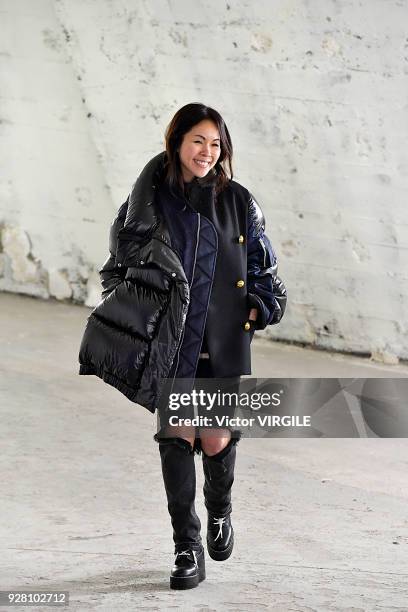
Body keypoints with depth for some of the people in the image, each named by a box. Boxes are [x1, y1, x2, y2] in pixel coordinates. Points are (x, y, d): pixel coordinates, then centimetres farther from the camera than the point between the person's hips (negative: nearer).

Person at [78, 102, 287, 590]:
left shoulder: (239, 203, 3)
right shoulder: (150, 199, 1)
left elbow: (263, 271, 10)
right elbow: (121, 262, 8)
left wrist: (257, 311, -3)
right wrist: (127, 309, -5)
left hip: (223, 344, 1)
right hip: (169, 344, 0)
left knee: (216, 441, 2)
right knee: (176, 437, -3)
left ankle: (219, 513, 34)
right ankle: (188, 550, 6)